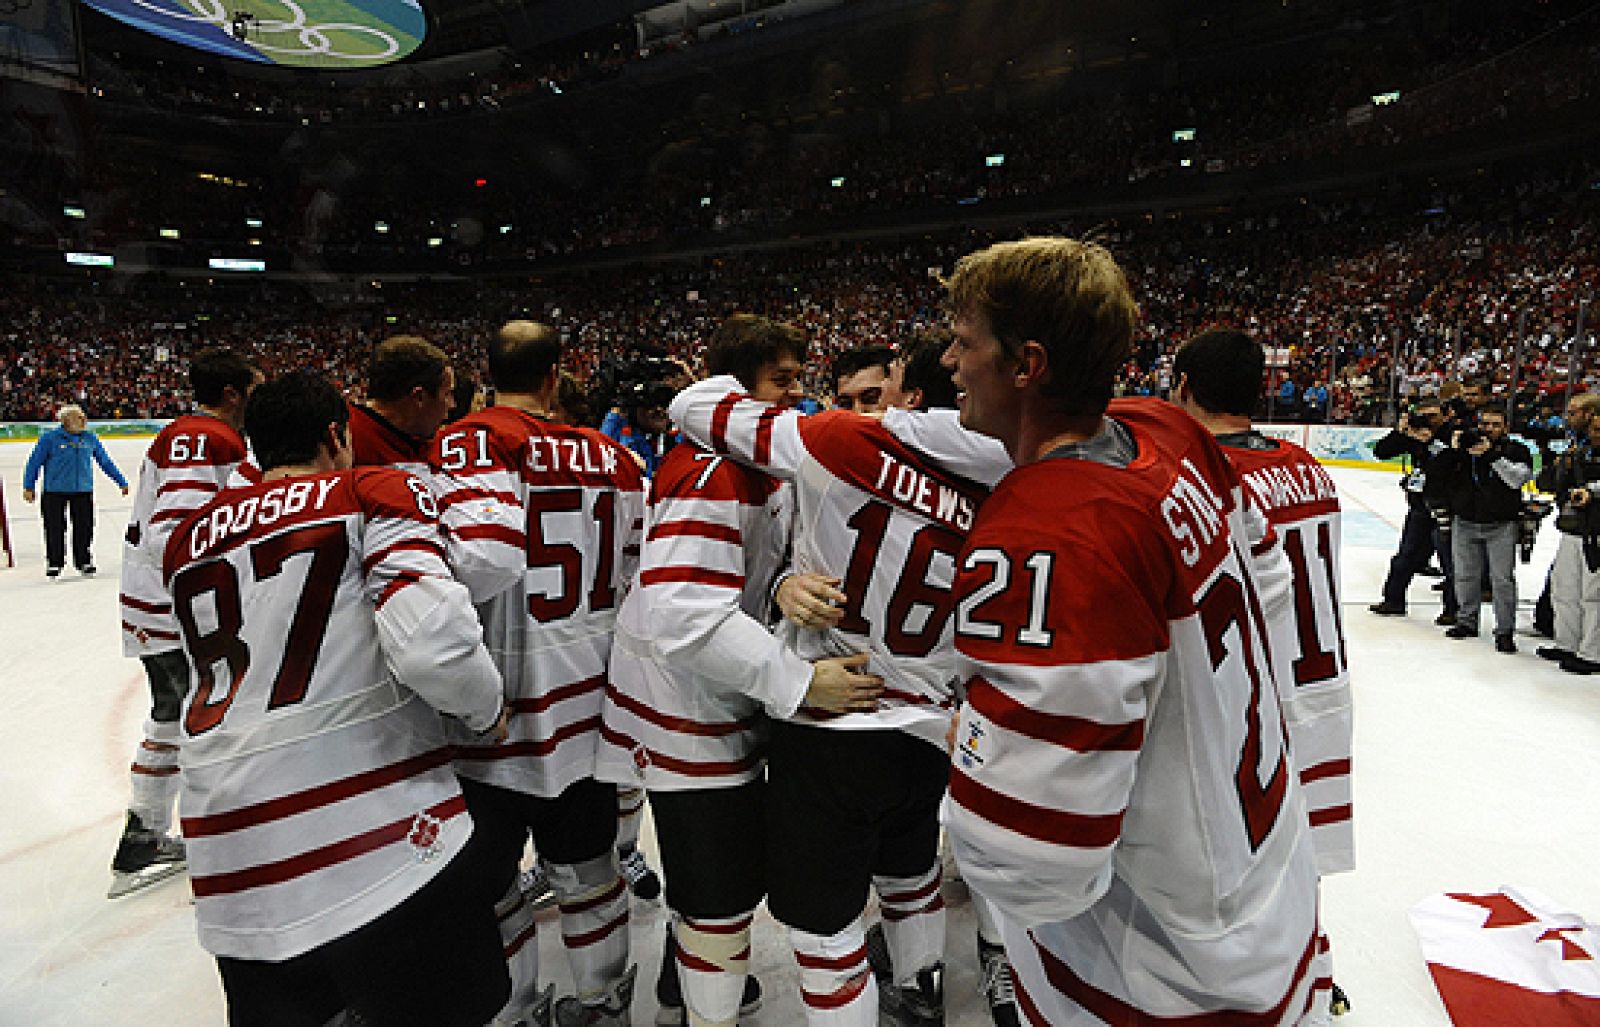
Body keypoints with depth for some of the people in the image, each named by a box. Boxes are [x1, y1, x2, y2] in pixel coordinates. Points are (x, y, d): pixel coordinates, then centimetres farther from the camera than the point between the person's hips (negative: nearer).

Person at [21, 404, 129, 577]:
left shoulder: (90, 439, 5)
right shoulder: (50, 438, -5)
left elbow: (106, 462, 13)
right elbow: (34, 462, 0)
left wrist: (121, 482, 15)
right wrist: (29, 487, -2)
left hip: (83, 491, 3)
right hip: (54, 491, -2)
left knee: (84, 527, 5)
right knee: (55, 529, 4)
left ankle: (84, 562, 19)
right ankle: (54, 563, 17)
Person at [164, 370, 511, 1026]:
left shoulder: (190, 535, 17)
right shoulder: (377, 490, -2)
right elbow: (432, 639, -18)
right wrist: (488, 709, 0)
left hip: (233, 858, 6)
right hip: (375, 834, -6)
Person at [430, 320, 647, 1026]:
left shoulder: (468, 444, -12)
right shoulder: (612, 457, 2)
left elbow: (485, 557, -27)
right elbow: (642, 571, 6)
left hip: (497, 707, -5)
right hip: (587, 697, 6)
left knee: (484, 880, 15)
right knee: (585, 862, 22)